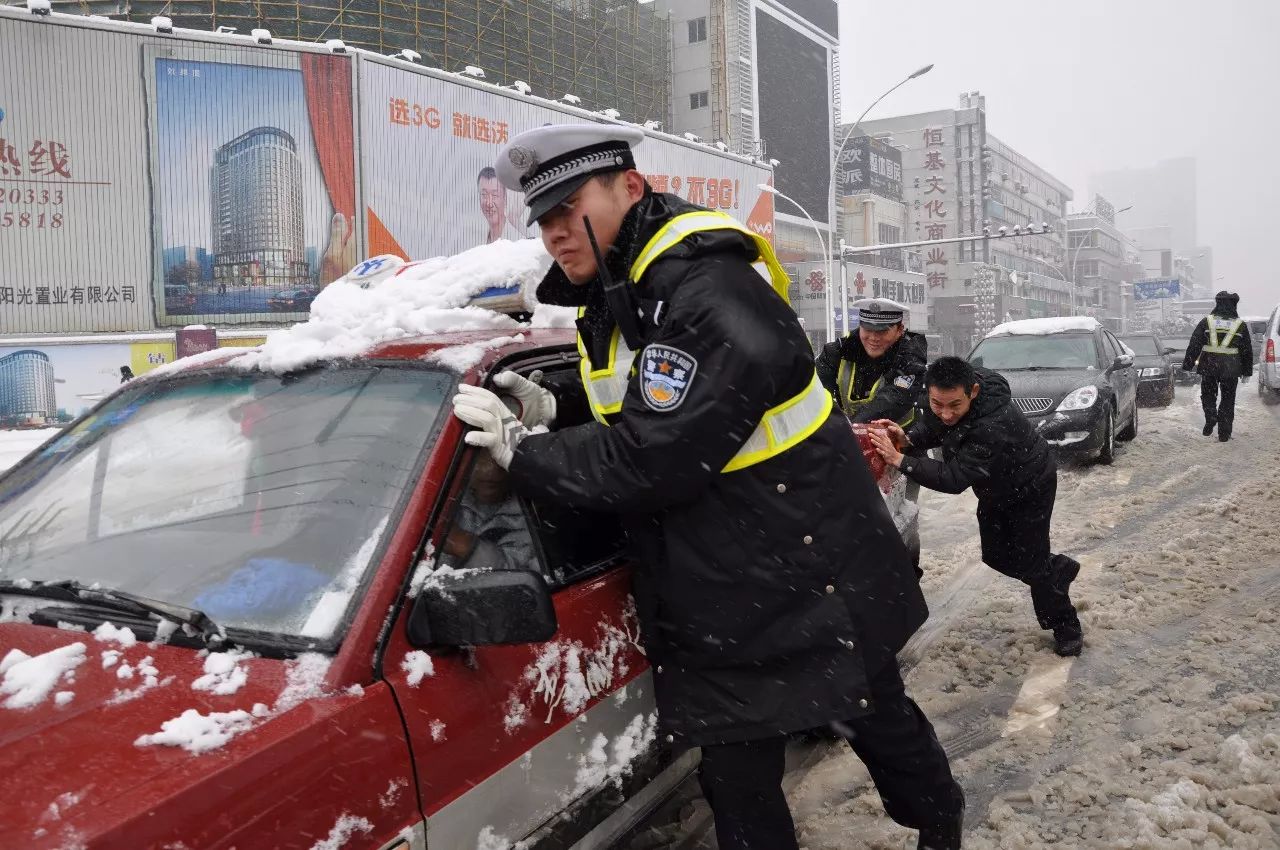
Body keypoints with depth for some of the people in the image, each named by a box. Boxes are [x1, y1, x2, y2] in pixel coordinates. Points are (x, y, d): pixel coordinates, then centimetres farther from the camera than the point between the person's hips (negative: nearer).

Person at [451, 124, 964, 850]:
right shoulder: (619, 293, 5)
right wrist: (555, 406, -2)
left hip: (812, 590, -8)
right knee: (735, 777, 15)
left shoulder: (711, 304, -27)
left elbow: (650, 461, -31)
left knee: (879, 720, 17)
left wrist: (521, 453, -20)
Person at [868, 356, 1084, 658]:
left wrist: (899, 459, -51)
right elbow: (931, 427, -11)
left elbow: (955, 478, -46)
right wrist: (908, 438, -34)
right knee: (995, 555, 15)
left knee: (1030, 563, 0)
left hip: (1031, 489, -7)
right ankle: (1058, 569, 42)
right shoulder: (947, 396, -24)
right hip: (995, 489, 7)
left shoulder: (994, 426, -45)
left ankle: (1067, 630, 24)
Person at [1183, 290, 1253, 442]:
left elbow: (1194, 345, -2)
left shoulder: (1206, 321, 0)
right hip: (1231, 369, 1)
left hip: (1209, 367, -1)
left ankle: (1210, 420, -5)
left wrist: (1187, 365, 3)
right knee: (1227, 400, 10)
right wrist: (1247, 371, 17)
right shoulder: (1241, 324, 4)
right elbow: (1247, 350, 9)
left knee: (1208, 395, 18)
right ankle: (1224, 434, 10)